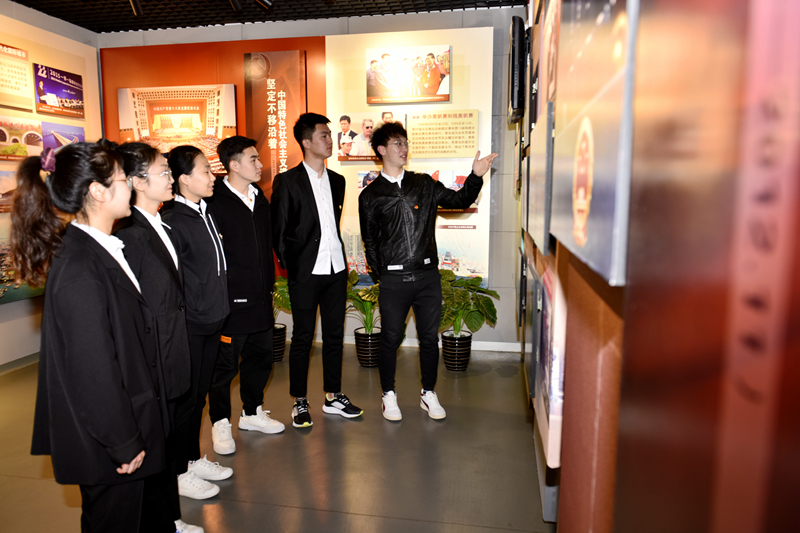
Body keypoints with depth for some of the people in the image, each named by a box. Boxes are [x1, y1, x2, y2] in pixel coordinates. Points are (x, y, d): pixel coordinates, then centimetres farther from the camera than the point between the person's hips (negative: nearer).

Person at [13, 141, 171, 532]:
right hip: (105, 442, -8)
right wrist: (124, 443, -15)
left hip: (130, 423, 8)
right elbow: (93, 371, -25)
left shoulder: (99, 250, 2)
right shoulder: (79, 272, -27)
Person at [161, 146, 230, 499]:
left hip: (211, 322, 8)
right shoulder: (172, 221, -18)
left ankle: (194, 459, 36)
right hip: (187, 327, -8)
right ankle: (180, 473, 24)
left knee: (199, 395, 19)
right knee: (184, 399, 6)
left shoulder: (206, 214, 8)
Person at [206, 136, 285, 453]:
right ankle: (220, 424, 24)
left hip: (261, 296, 8)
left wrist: (269, 281, 15)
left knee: (261, 357, 17)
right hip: (231, 299, -7)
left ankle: (253, 413, 36)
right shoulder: (215, 202, -13)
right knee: (225, 364, 5)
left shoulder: (259, 197, 11)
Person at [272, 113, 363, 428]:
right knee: (303, 338, 3)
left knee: (334, 334, 12)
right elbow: (278, 230, -3)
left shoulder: (337, 181, 11)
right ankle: (299, 402, 18)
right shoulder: (287, 181, -6)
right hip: (306, 272, -5)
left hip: (336, 269, 5)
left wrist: (336, 254, 12)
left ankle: (332, 397, 26)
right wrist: (289, 264, -4)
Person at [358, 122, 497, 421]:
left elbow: (460, 200, 9)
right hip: (393, 280, -2)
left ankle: (428, 394, 27)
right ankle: (389, 396, 26)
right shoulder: (370, 195, 3)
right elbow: (370, 242, 7)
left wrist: (476, 175, -6)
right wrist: (381, 276, 4)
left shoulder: (424, 184, 9)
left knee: (430, 338, 10)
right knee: (390, 340, 7)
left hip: (428, 275, 2)